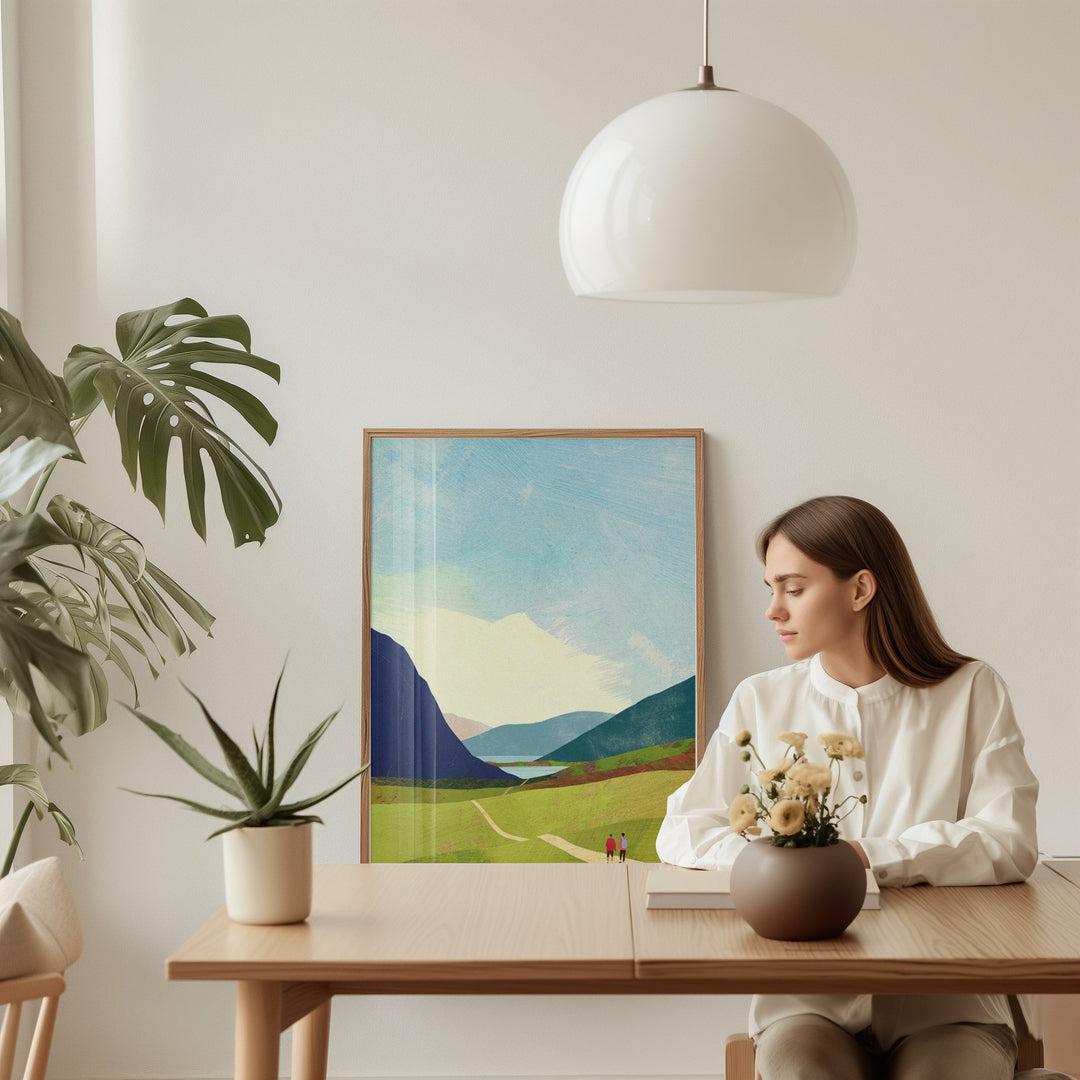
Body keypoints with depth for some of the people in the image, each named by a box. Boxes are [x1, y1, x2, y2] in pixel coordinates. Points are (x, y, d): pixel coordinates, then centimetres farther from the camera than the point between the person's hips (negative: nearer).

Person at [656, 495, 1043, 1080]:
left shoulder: (972, 693, 4)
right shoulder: (761, 701, 11)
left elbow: (1011, 844, -7)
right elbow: (681, 833, 7)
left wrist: (865, 856, -15)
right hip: (807, 1001, 1)